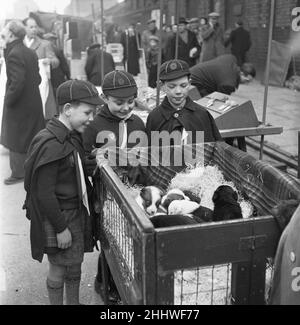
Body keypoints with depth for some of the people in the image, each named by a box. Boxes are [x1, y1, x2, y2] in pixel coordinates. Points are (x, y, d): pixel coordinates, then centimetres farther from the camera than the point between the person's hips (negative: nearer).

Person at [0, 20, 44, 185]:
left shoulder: (14, 54, -19)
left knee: (16, 140, 4)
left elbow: (17, 82, -26)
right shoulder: (30, 53, 8)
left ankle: (19, 173, 14)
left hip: (19, 105, -9)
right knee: (32, 139, 19)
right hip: (33, 102, 9)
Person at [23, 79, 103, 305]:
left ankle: (74, 302, 39)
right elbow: (44, 193, -23)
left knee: (75, 268, 21)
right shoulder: (50, 144, -24)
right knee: (58, 270, 10)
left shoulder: (73, 136, 5)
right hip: (58, 220, -9)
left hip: (77, 214, 9)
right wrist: (60, 227, -19)